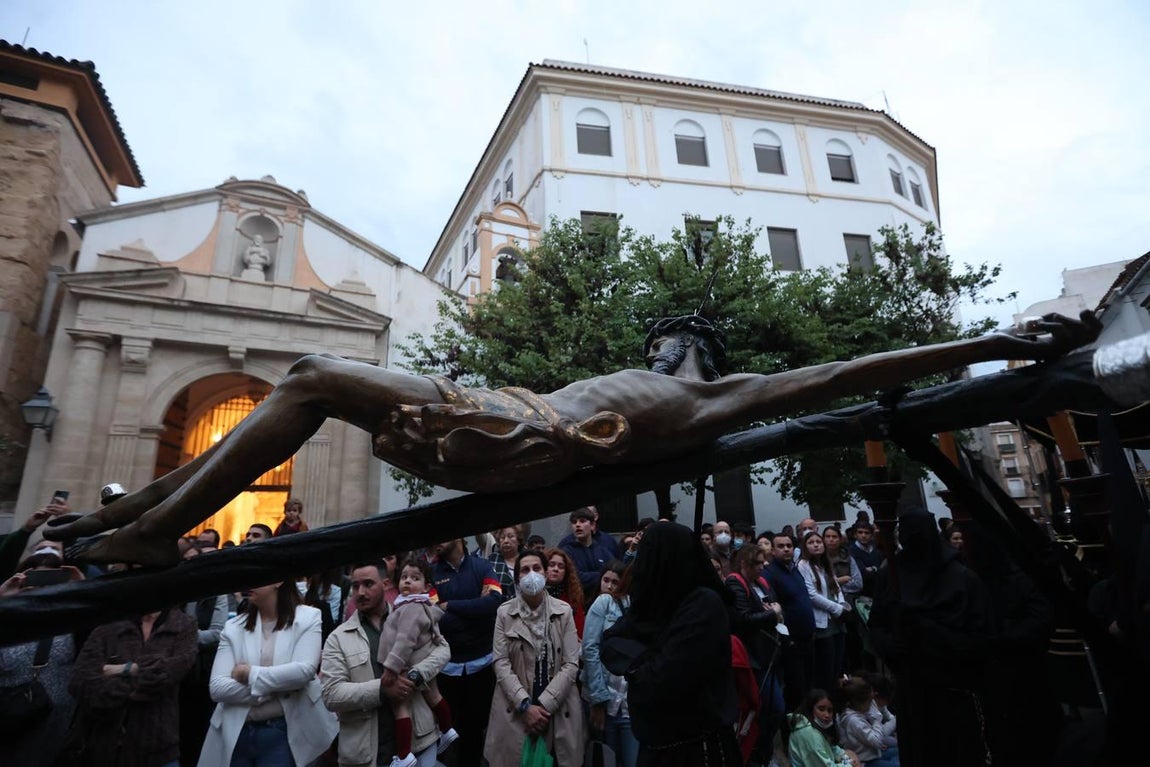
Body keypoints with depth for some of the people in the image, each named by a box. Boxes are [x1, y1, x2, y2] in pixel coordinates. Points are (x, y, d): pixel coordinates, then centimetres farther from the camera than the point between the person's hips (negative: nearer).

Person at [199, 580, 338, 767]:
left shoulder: (307, 618, -6)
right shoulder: (234, 626, 3)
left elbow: (303, 671, -17)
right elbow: (217, 687, -5)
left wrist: (250, 674, -11)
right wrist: (278, 686, -15)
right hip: (237, 734, 3)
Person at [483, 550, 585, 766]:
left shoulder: (564, 610, -2)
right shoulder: (504, 612, -2)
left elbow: (571, 663, -5)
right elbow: (501, 663, -5)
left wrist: (544, 705, -12)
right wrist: (525, 705, -13)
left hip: (558, 711, 0)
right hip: (514, 711, 0)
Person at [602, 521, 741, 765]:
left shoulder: (705, 604, -23)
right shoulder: (655, 604, 2)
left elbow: (659, 684, -28)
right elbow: (608, 643, 0)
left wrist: (636, 658, -11)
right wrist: (642, 658, -15)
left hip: (700, 747, -7)